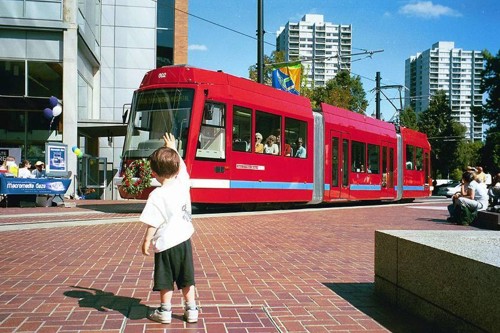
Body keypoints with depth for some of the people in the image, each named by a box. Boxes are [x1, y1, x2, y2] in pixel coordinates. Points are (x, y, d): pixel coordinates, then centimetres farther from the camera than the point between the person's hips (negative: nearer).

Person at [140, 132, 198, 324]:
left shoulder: (157, 195, -18)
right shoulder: (183, 184, -4)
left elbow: (153, 223, -18)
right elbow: (181, 165, 16)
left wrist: (147, 241, -7)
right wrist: (172, 149, 27)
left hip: (165, 244, -5)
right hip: (184, 240, 5)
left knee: (166, 281, 9)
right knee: (187, 279, 15)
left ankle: (165, 312, 20)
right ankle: (191, 310, 22)